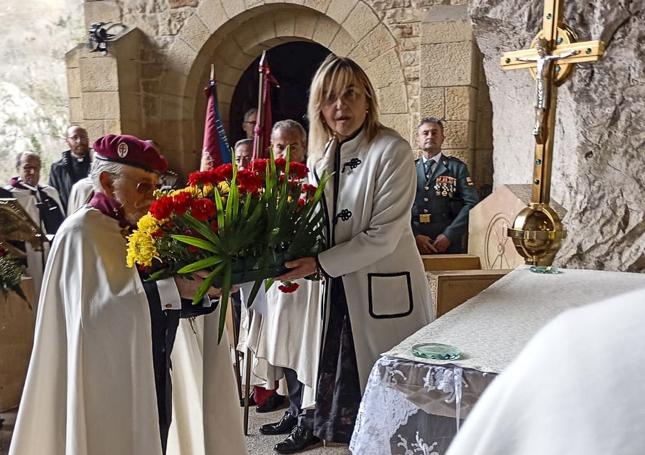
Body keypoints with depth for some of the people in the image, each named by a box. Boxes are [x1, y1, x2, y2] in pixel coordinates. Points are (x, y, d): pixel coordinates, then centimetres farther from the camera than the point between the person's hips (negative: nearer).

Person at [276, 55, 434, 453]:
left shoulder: (393, 152, -17)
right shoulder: (321, 154, 4)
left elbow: (382, 236, -20)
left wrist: (320, 263, -22)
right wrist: (297, 259, -6)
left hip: (384, 289, -6)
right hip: (335, 288, 6)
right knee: (332, 365, 19)